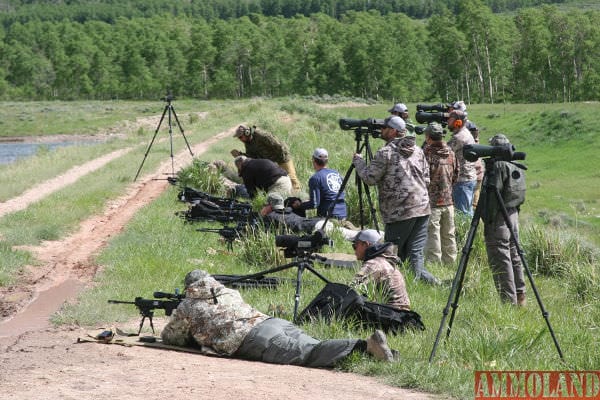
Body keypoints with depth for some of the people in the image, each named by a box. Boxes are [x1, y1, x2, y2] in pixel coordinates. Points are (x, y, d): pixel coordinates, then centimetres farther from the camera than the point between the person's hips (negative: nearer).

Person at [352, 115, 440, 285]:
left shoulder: (385, 153, -7)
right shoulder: (417, 151, 14)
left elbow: (369, 178, -6)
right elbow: (426, 179, 17)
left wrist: (358, 161, 9)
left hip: (399, 212, -6)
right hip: (422, 208, 6)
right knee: (416, 252, 5)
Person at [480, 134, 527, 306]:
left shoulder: (498, 166, -13)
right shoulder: (516, 168, 12)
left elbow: (494, 194, -18)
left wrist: (488, 220, -16)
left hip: (499, 219, -9)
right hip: (513, 215, 9)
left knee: (500, 260, -7)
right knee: (514, 256, 15)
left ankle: (509, 300, -9)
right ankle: (520, 297, 19)